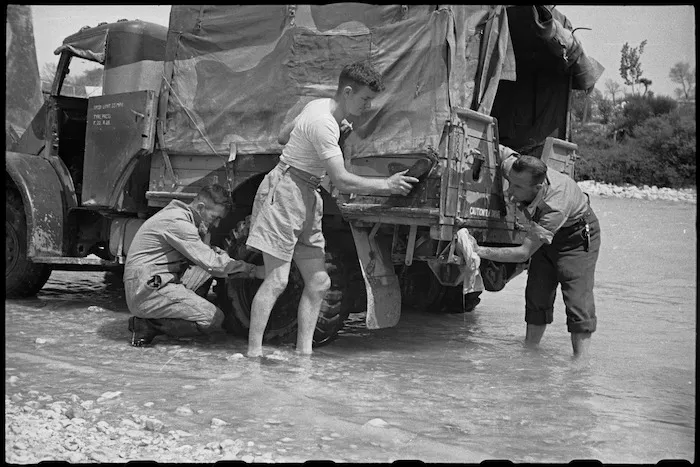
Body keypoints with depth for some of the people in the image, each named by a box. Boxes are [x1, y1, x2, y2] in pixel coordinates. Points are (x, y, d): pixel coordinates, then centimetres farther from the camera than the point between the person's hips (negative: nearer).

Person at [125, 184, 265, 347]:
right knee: (214, 319, -16)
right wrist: (255, 270, -15)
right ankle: (147, 325, -9)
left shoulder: (180, 214, 13)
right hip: (147, 291, -10)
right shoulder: (177, 222, -19)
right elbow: (214, 265, -20)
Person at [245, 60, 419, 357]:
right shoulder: (324, 123, -20)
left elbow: (283, 136, 21)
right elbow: (342, 181, -24)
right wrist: (387, 186, -16)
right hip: (284, 191, -10)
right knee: (277, 280, -12)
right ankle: (253, 354, -7)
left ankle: (303, 353, 8)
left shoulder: (320, 107, 9)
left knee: (318, 283, 5)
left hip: (306, 198, 10)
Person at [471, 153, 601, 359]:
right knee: (537, 295, 5)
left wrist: (480, 251, -41)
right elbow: (510, 156, 1)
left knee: (578, 302, -15)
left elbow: (524, 253, -42)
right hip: (546, 234, 7)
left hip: (578, 235, -7)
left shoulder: (555, 206, -45)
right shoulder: (511, 167, -28)